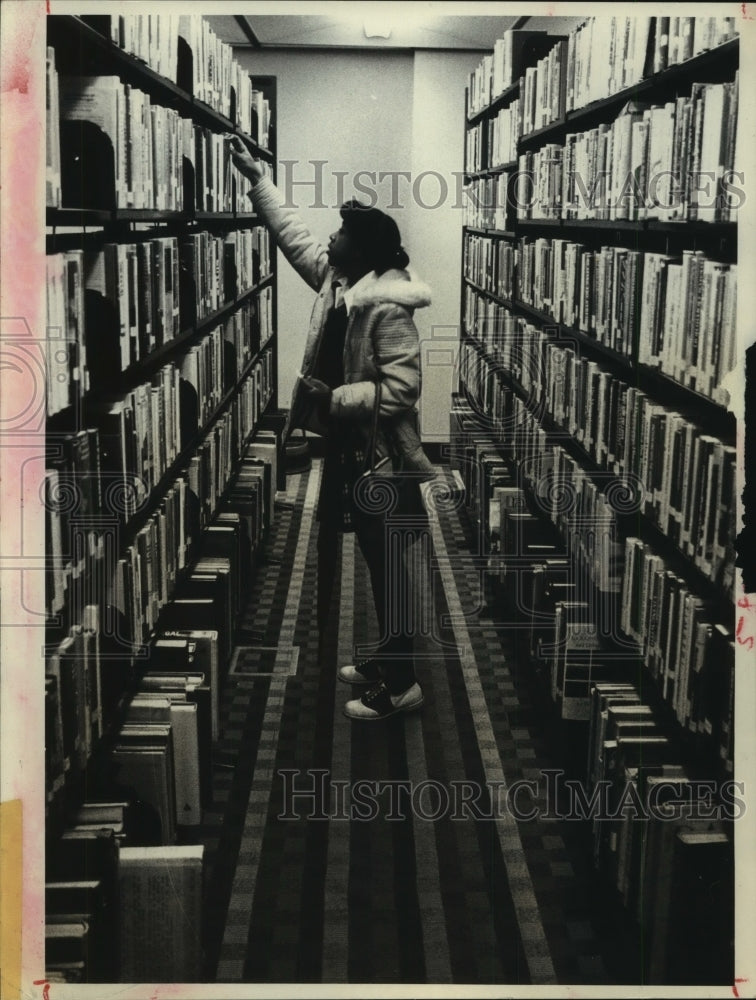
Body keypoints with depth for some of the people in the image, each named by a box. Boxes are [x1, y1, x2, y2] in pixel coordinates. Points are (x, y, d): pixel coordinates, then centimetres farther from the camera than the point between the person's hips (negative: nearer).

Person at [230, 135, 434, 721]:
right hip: (352, 453, 9)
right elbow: (292, 235, 18)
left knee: (389, 570, 0)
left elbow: (401, 388, -26)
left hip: (382, 460, -9)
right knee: (377, 567, 18)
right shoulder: (336, 282, 5)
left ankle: (401, 685, 12)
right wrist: (257, 178, 21)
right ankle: (385, 662, 33)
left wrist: (334, 399, -26)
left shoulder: (388, 308, -21)